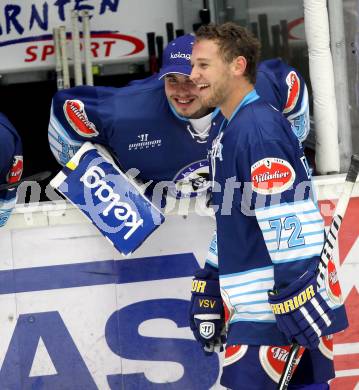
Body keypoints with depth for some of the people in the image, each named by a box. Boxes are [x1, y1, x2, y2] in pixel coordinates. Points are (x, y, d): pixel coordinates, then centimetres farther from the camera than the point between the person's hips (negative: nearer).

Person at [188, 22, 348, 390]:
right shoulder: (229, 132, 18)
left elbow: (286, 218, -22)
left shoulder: (257, 127, -15)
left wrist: (295, 300, -25)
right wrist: (209, 285, 24)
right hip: (257, 305, 10)